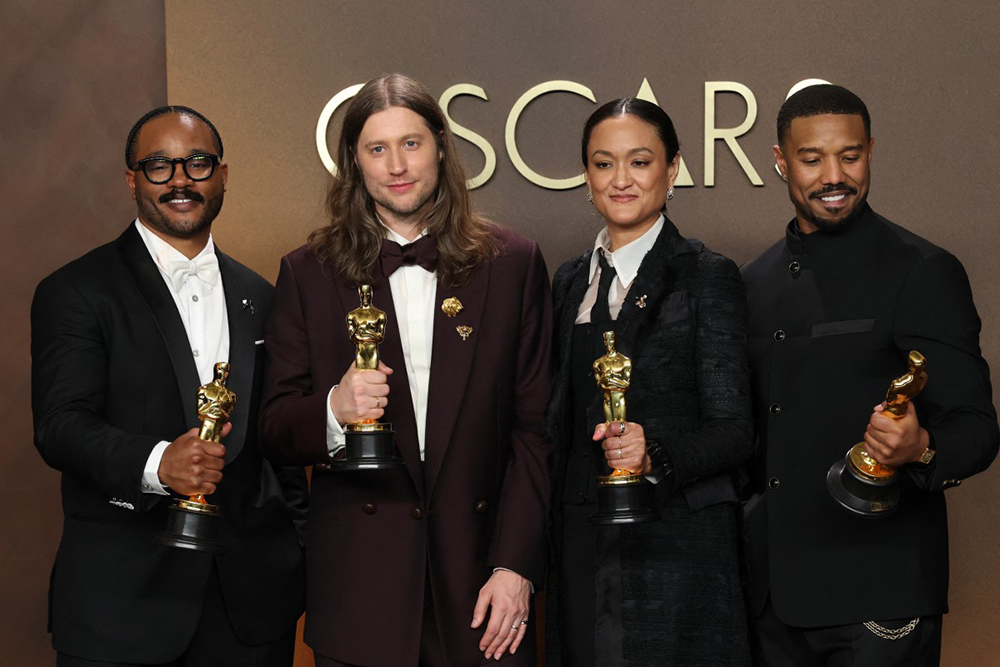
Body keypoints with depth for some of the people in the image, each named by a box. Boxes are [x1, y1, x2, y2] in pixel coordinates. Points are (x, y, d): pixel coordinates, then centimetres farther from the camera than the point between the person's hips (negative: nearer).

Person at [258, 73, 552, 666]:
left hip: (479, 574, 0)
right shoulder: (309, 273, 5)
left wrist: (516, 566, -6)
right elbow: (275, 432, 4)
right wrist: (333, 410, -17)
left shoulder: (511, 263, 4)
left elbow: (534, 428, 2)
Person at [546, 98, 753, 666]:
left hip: (676, 550, -5)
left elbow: (733, 431, -9)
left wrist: (655, 454, -27)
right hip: (583, 552, 5)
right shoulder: (571, 282, 12)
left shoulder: (707, 277, -5)